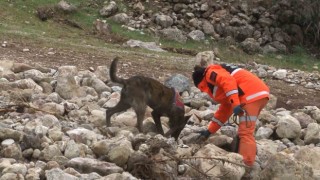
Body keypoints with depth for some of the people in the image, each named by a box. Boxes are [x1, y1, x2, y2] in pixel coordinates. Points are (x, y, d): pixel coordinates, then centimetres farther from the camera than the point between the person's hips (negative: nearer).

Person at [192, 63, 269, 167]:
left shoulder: (211, 73, 7)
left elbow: (228, 81, -14)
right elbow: (224, 110, 40)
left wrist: (235, 104, -22)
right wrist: (210, 131, 43)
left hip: (252, 94, -10)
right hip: (260, 92, 10)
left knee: (245, 133, -12)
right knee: (246, 131, 18)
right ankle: (245, 162, 19)